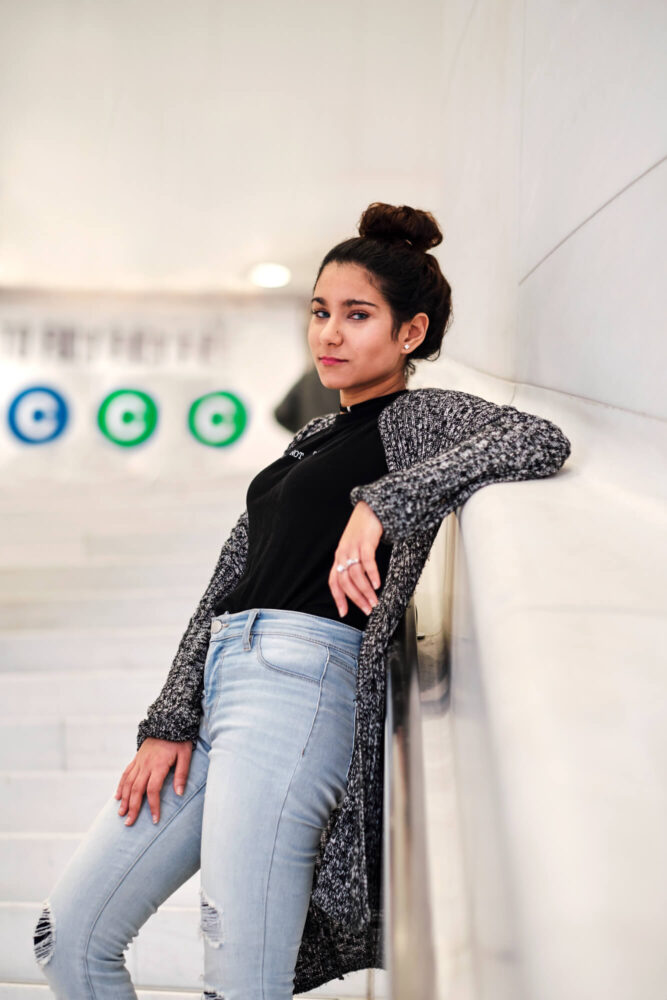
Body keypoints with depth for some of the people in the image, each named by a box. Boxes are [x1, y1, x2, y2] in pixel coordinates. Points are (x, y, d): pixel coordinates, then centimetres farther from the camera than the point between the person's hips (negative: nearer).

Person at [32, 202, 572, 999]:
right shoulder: (308, 441, 25)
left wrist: (384, 500, -20)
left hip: (303, 678, -8)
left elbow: (541, 441, -16)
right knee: (70, 936, 7)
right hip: (219, 681, 8)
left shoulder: (420, 414, 5)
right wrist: (171, 722, 9)